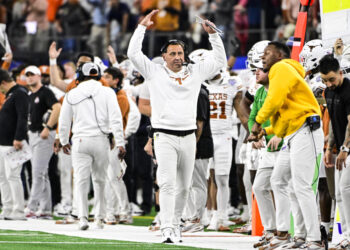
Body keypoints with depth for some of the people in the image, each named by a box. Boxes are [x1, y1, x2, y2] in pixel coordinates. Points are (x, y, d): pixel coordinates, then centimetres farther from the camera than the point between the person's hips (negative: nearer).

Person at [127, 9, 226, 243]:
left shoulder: (195, 72, 12)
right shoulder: (155, 72, 5)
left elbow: (220, 61, 18)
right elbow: (133, 53, -1)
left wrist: (213, 34, 9)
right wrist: (142, 27, -5)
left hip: (188, 137, 4)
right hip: (165, 136, -4)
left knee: (184, 187, 8)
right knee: (167, 183, -15)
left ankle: (175, 224, 21)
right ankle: (167, 230, -21)